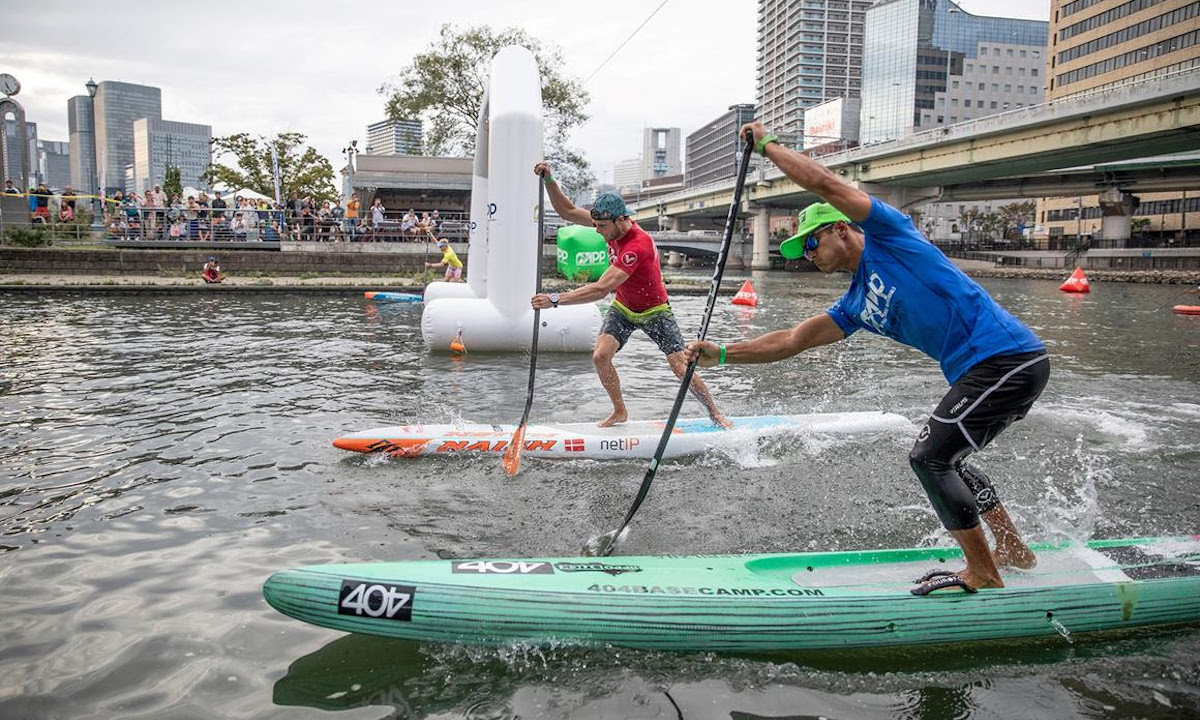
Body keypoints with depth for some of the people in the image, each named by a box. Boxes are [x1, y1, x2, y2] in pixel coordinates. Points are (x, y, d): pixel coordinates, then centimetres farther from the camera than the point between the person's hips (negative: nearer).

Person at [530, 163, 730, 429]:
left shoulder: (638, 246, -36)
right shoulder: (613, 224, -13)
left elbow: (601, 289, -41)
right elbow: (568, 212, -5)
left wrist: (555, 299, -42)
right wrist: (549, 180, -20)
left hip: (654, 311, -6)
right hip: (623, 308, 6)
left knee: (682, 369, -7)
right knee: (600, 355, -15)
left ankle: (715, 414, 16)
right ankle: (620, 412, 4)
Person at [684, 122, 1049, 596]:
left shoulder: (888, 233, -4)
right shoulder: (855, 307, 17)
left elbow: (823, 183, -14)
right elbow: (790, 341, 16)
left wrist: (767, 145, -2)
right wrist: (720, 353, 11)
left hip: (1007, 357, -10)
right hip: (992, 368, 10)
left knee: (929, 458, -10)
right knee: (942, 460, 20)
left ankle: (984, 578, 2)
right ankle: (1013, 550, 34)